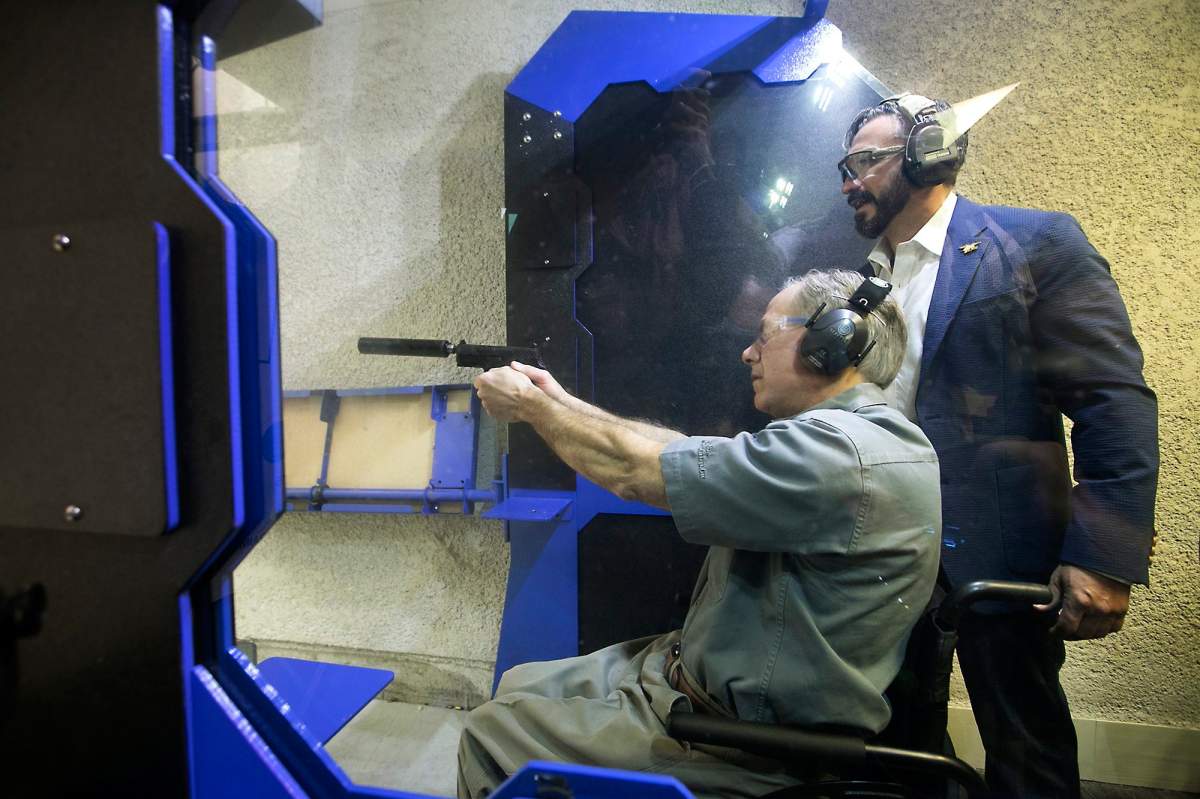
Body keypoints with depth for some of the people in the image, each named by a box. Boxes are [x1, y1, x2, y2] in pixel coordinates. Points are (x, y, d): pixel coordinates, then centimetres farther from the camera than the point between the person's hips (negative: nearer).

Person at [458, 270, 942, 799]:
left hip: (745, 747, -9)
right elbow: (681, 451, 8)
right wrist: (560, 403, 7)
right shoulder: (858, 435, 8)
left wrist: (529, 405, -7)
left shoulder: (835, 450, -26)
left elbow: (633, 471, -23)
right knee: (518, 687, 15)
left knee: (490, 735, -1)